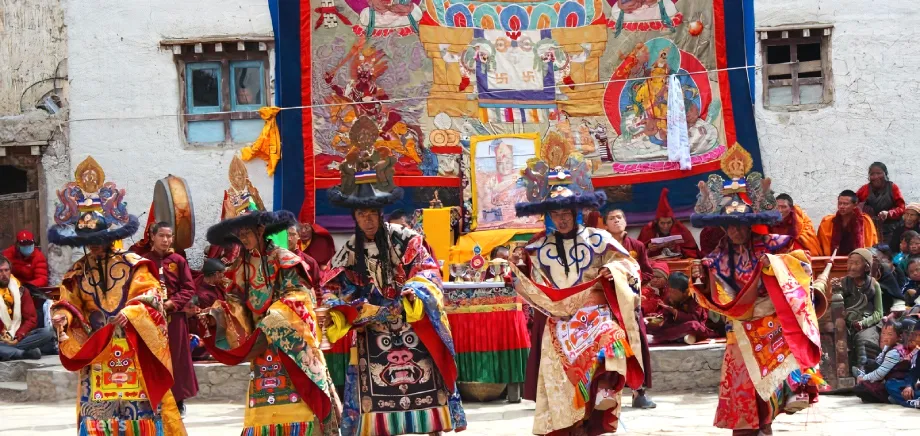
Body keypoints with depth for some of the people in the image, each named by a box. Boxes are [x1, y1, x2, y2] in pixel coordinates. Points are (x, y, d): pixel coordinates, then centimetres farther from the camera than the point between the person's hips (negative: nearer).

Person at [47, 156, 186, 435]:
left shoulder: (134, 265, -3)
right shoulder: (77, 273, 7)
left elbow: (151, 295, -10)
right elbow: (70, 303, 5)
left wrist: (131, 312, -27)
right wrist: (63, 316, -18)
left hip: (133, 349, -3)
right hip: (95, 351, 3)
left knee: (139, 408, 0)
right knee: (97, 409, 0)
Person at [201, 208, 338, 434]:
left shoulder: (283, 260, -6)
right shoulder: (243, 266, 11)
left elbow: (298, 297, -13)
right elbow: (235, 300, 8)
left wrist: (271, 323, -21)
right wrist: (216, 315, -12)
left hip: (289, 343, -5)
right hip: (260, 343, 6)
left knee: (294, 406, -9)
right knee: (262, 409, 3)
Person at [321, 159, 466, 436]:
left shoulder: (406, 239, -5)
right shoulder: (349, 253, 3)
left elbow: (427, 269, -12)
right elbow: (333, 287, 1)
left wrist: (415, 292, -31)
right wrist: (333, 314, -18)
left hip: (413, 327, -2)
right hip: (372, 334, 2)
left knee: (424, 386, 0)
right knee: (376, 392, 0)